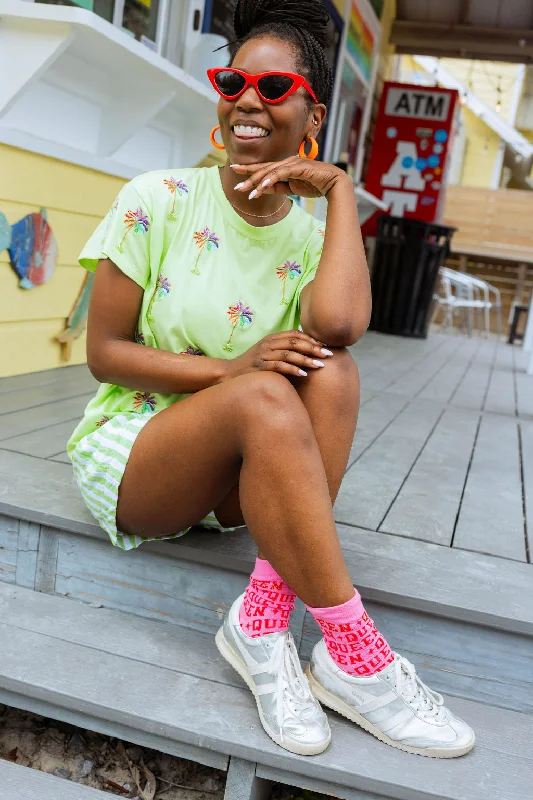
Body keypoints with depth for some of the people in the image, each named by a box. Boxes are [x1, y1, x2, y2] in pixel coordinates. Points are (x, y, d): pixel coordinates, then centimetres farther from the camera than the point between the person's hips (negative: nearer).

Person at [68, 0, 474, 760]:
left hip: (241, 475, 3)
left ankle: (263, 618, -26)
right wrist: (232, 369, -22)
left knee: (330, 371, -26)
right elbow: (103, 353, -9)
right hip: (131, 449, -2)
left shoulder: (313, 235, -3)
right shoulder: (158, 200, -8)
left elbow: (337, 323, -28)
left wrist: (339, 187, -16)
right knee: (263, 396, -32)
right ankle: (352, 655, -25)